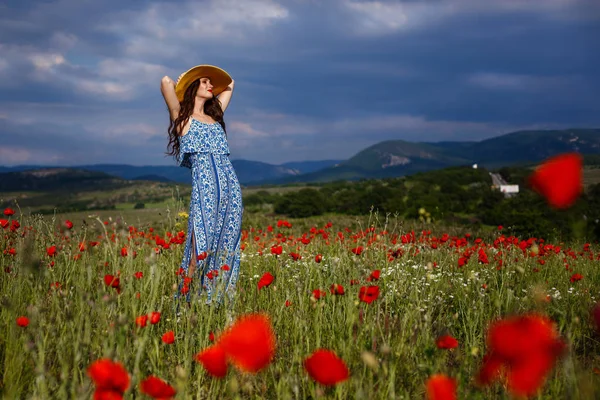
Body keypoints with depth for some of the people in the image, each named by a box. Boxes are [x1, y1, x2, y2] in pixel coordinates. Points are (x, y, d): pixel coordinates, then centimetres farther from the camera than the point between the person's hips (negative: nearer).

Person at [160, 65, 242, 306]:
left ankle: (220, 297, 5)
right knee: (203, 241, -11)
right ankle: (190, 295, -7)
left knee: (226, 243, 2)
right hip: (205, 184, -6)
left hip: (231, 184, 6)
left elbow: (228, 86, 37)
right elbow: (166, 82, -5)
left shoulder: (214, 116, 24)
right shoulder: (182, 115, 8)